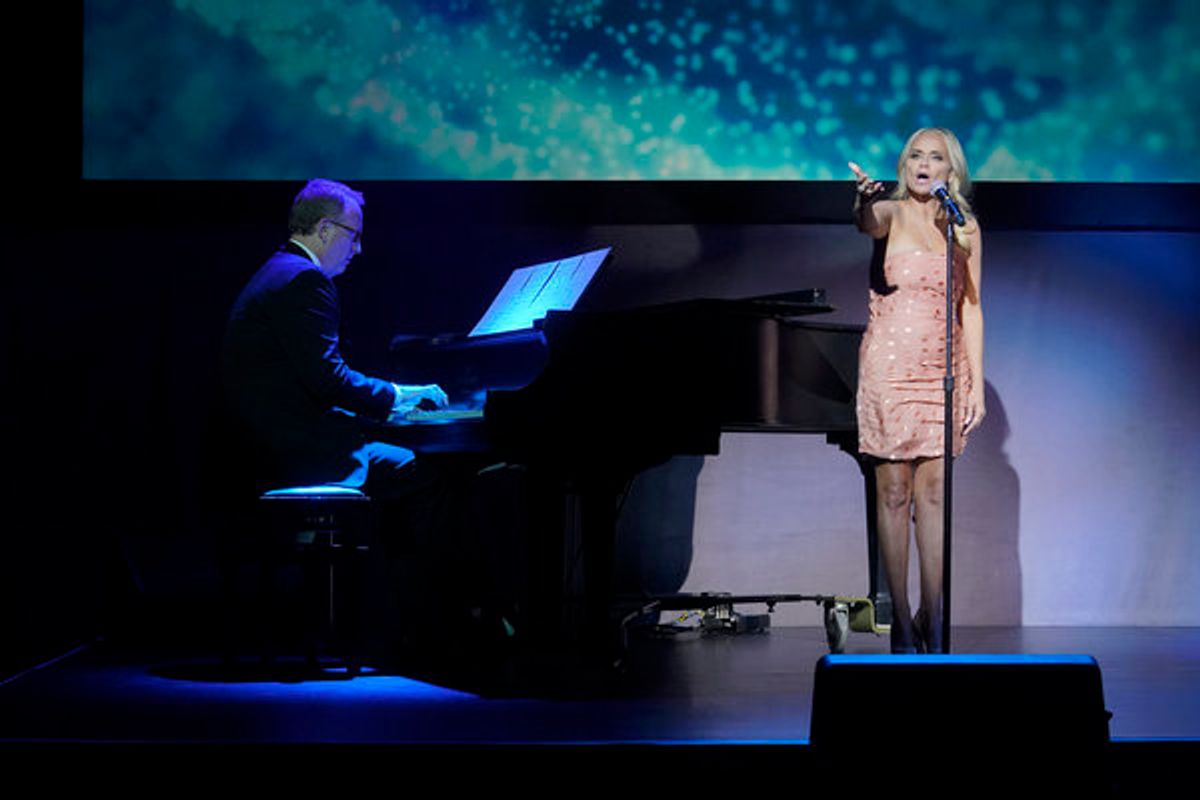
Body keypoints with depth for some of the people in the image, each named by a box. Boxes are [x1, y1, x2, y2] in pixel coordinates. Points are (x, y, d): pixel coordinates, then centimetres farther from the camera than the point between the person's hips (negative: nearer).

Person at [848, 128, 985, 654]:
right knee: (894, 492, -1)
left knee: (934, 491, 1)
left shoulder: (966, 228, 9)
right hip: (890, 366, -3)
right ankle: (901, 622, 3)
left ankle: (932, 622, 4)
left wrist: (977, 384, 3)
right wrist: (864, 201, -51)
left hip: (944, 369, 3)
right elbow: (868, 223, -26)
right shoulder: (892, 214, -1)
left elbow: (971, 310, 9)